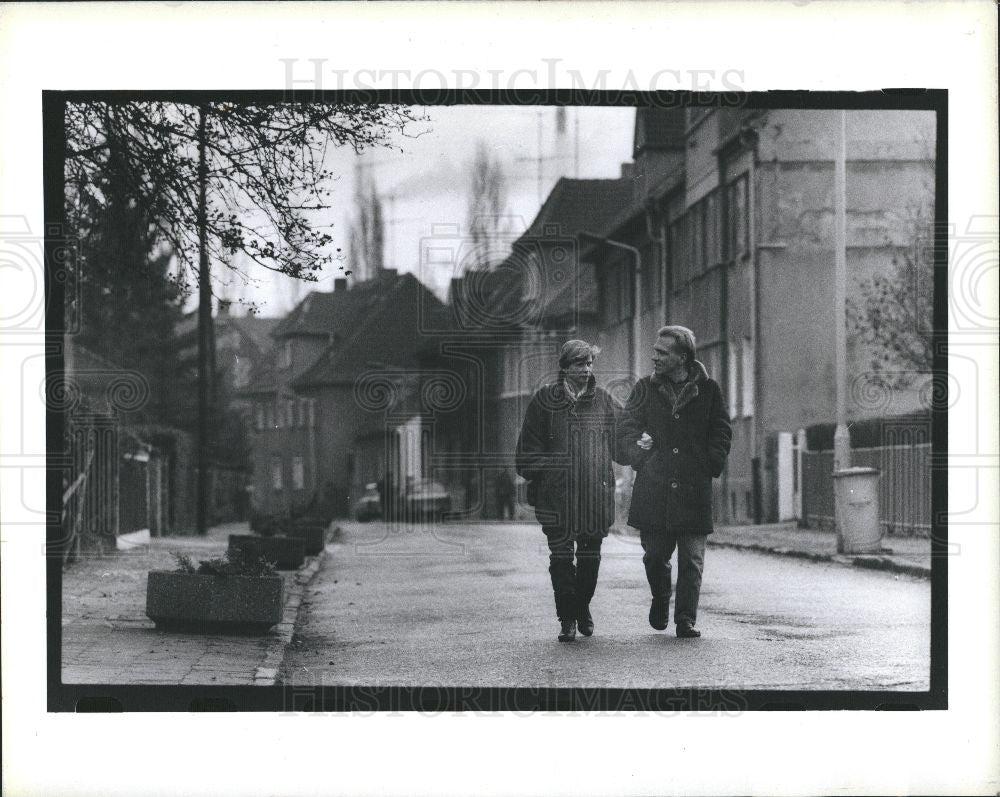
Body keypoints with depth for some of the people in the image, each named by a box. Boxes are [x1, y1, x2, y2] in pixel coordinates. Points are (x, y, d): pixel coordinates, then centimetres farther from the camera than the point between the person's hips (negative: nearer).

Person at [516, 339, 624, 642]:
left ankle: (583, 607, 28)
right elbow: (529, 447, 5)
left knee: (590, 555, 9)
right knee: (561, 556, -3)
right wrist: (534, 479, 0)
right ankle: (567, 619, 3)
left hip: (596, 493, 2)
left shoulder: (604, 401, 9)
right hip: (556, 494, -2)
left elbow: (618, 443, 15)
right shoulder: (544, 400, 3)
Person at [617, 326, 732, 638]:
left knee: (692, 559, -3)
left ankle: (686, 619, 2)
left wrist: (712, 464, -4)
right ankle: (660, 599, 32)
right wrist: (640, 458, -8)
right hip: (652, 487, 1)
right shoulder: (645, 388, 9)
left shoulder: (708, 390, 7)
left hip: (694, 487, -1)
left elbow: (722, 431, 9)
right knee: (655, 554, 4)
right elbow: (626, 426, 6)